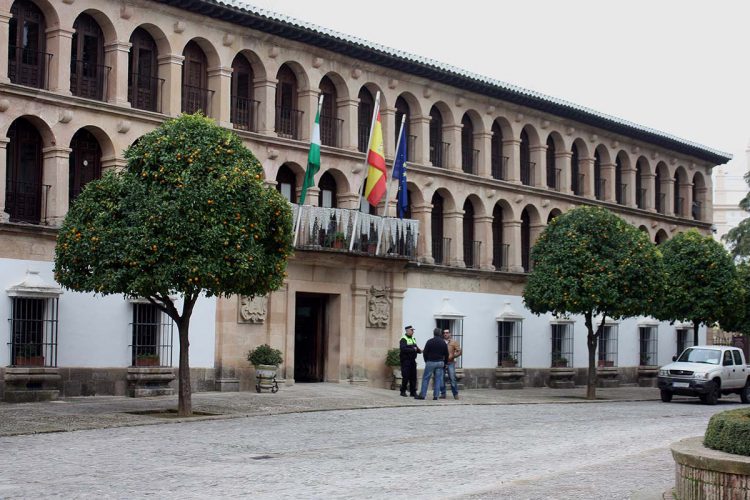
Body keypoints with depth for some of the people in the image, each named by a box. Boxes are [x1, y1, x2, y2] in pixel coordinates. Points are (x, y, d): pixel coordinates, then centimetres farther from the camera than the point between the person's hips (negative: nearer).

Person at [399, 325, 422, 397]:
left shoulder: (413, 339, 17)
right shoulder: (403, 339, -9)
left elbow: (416, 348, 18)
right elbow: (403, 349, -22)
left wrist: (419, 350, -4)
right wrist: (413, 349, -22)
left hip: (412, 360, 7)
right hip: (405, 361, -7)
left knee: (413, 377, 6)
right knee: (405, 377, -5)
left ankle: (413, 392, 12)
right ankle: (403, 391, 7)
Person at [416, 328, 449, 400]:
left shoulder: (430, 342, -5)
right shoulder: (443, 342, 7)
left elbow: (425, 353, -4)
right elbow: (446, 354, 9)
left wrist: (426, 361, 12)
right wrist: (444, 363, 18)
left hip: (430, 362, -3)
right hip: (440, 363, 3)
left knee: (425, 379, 1)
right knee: (438, 379, 4)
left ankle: (422, 395, -2)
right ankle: (435, 395, 0)